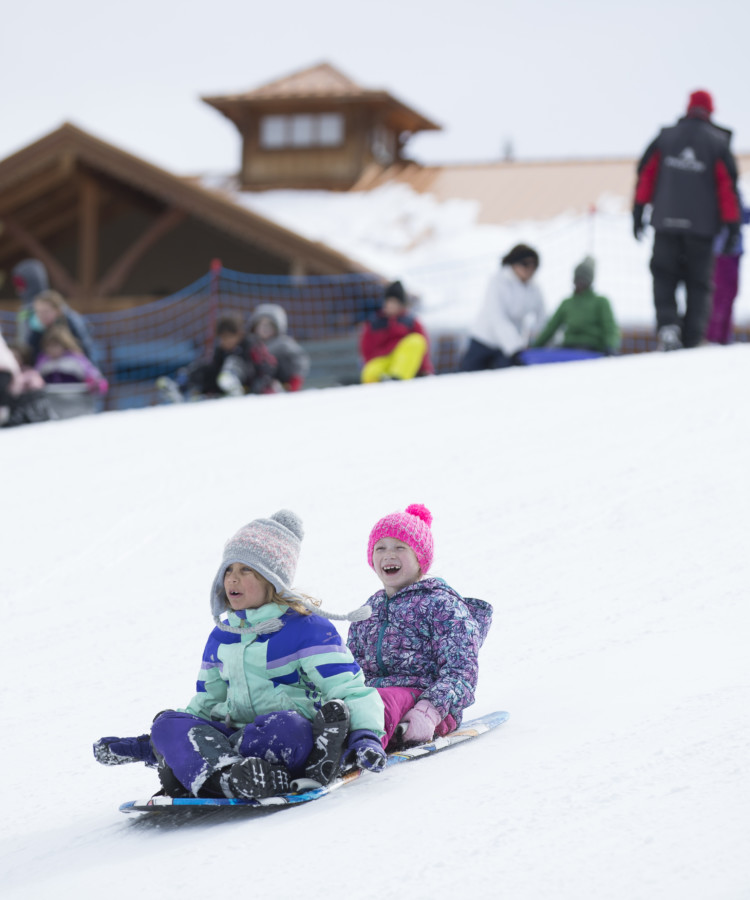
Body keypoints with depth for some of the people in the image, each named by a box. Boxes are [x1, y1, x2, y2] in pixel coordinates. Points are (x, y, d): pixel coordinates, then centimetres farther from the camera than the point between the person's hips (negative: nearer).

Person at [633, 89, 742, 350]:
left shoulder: (664, 138, 5)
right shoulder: (717, 143, -1)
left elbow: (646, 175, 5)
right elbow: (728, 185, -3)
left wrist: (638, 212, 10)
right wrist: (732, 226, 1)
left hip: (666, 223, 1)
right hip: (701, 227, -1)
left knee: (664, 278, 7)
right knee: (698, 284, 8)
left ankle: (667, 324, -18)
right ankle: (691, 339, 3)